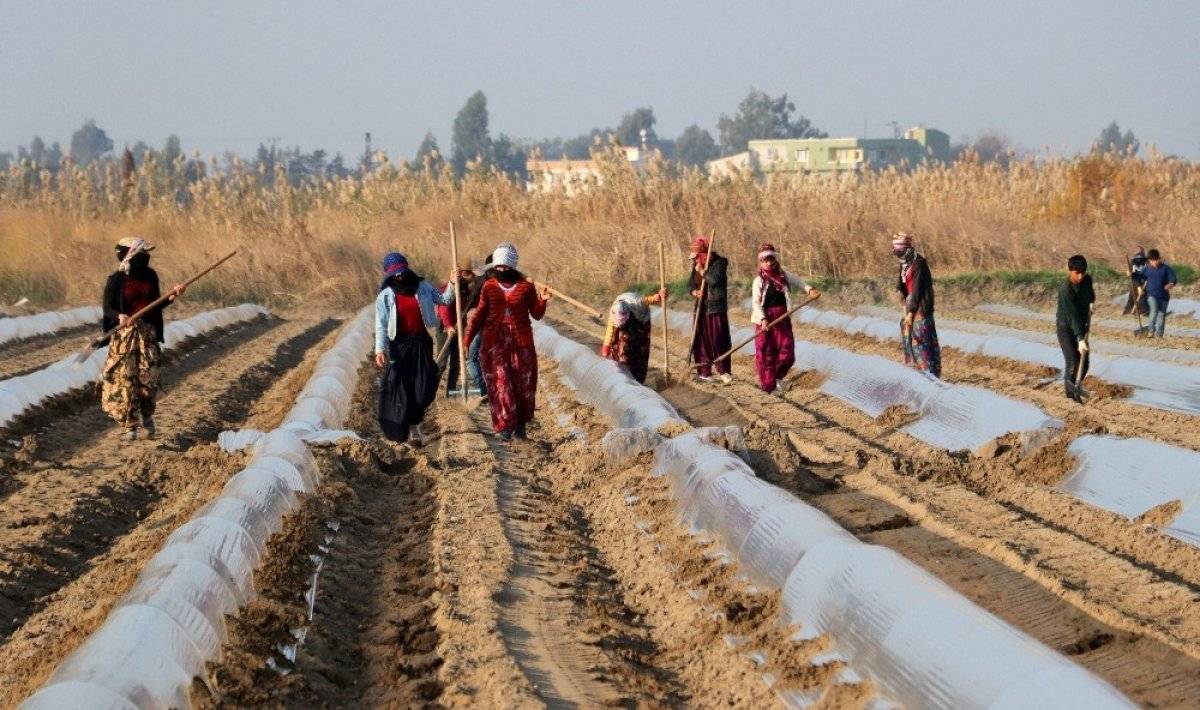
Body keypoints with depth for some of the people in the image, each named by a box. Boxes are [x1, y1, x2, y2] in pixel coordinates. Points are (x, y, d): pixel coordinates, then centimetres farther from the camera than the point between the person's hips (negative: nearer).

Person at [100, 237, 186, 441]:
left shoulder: (150, 276, 6)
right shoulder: (116, 280, -9)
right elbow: (107, 309, -10)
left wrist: (173, 296, -2)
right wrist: (120, 317, -30)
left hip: (148, 333, 4)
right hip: (125, 334, -4)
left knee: (148, 377, -1)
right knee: (125, 379, -4)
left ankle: (147, 417, 21)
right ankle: (130, 426, 6)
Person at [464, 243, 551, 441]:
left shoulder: (526, 287, -1)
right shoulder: (489, 287, 2)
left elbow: (536, 314, 2)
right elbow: (480, 314, 6)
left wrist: (542, 300, -18)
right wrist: (467, 339, -2)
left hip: (521, 343, 0)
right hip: (495, 343, 0)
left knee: (523, 383, 4)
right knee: (500, 382, -5)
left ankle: (521, 424, 17)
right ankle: (505, 426, -1)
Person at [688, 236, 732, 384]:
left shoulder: (719, 263, -9)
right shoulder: (696, 265, 12)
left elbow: (715, 280, -25)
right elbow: (690, 283, 17)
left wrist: (702, 271, -13)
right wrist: (694, 291, -4)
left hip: (716, 309, -7)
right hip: (701, 309, 7)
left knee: (718, 341, -6)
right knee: (700, 341, 7)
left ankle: (724, 372, 1)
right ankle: (704, 372, 15)